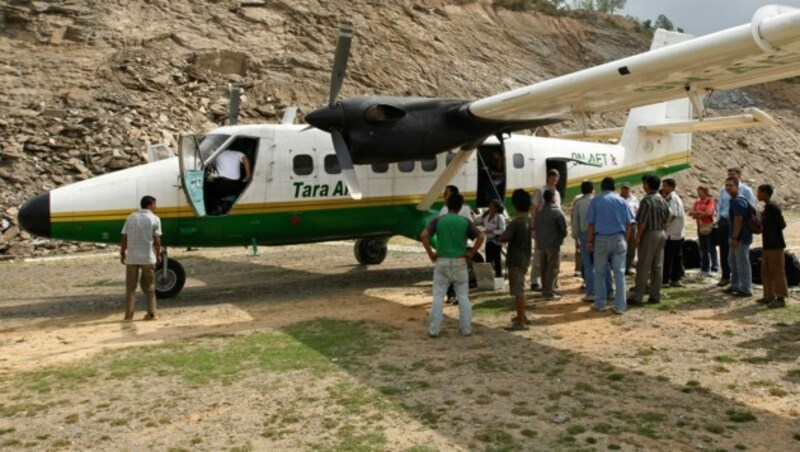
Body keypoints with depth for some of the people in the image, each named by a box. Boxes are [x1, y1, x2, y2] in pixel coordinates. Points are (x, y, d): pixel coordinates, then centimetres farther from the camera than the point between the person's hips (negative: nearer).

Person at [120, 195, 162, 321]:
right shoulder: (154, 219, -4)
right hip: (148, 257, -2)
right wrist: (158, 254, 3)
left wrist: (122, 253, 12)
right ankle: (152, 313, 12)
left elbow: (124, 237, 3)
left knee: (130, 287, 10)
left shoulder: (131, 217, 5)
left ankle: (129, 314, 9)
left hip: (131, 257, 2)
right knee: (149, 287, 11)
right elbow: (157, 240, -7)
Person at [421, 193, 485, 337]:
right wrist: (471, 253, 1)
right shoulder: (465, 221, 0)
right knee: (463, 296, 10)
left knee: (438, 296, 5)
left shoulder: (438, 220, -1)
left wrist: (431, 253, -3)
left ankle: (434, 329, 6)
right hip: (459, 262, 0)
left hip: (442, 262, 0)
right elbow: (480, 237, -8)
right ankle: (466, 328, 15)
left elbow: (423, 236, -12)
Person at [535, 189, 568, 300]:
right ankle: (549, 292, -7)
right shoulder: (557, 211, -10)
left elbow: (536, 227, 11)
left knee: (544, 268, 13)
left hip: (541, 244, 7)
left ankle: (545, 289, 20)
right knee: (553, 268, -4)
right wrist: (562, 235, 5)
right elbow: (563, 225, -13)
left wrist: (539, 239, 12)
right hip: (553, 243, -7)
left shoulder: (539, 212, 11)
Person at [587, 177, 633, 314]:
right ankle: (620, 306, 5)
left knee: (599, 272, 11)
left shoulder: (596, 201, 1)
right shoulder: (621, 200, 5)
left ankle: (600, 304, 14)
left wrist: (590, 240, 6)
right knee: (619, 273, 5)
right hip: (619, 239, 1)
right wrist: (625, 240, 11)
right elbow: (628, 223, 3)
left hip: (601, 239, -1)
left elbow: (591, 223, -2)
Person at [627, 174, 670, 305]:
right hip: (662, 233, 7)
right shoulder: (663, 201, 9)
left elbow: (642, 222, -18)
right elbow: (666, 220, 13)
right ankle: (655, 295, 13)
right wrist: (663, 232, 20)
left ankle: (637, 296, -1)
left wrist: (638, 237, -11)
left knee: (643, 267, -4)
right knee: (658, 266, 9)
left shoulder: (646, 200, -15)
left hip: (649, 234, -7)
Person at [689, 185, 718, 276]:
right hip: (700, 227, 6)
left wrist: (697, 213, -6)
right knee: (703, 248, 10)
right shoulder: (697, 202, 12)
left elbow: (708, 212, -16)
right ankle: (704, 268, 17)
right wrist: (701, 213, -11)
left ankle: (714, 268, 1)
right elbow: (691, 212, 6)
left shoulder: (710, 201, -6)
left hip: (709, 226, -6)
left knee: (711, 248, -3)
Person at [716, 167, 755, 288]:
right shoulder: (724, 190, 10)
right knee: (724, 251, 7)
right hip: (724, 222, 4)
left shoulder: (746, 190, -2)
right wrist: (719, 220, 8)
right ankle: (725, 276, 18)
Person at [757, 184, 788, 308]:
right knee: (766, 271, 14)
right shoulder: (767, 207, 12)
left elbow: (782, 224, -17)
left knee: (777, 271, -3)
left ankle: (781, 298, 2)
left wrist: (774, 234, -5)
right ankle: (769, 296, 22)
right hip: (768, 245, 9)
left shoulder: (773, 206, -15)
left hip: (775, 245, -9)